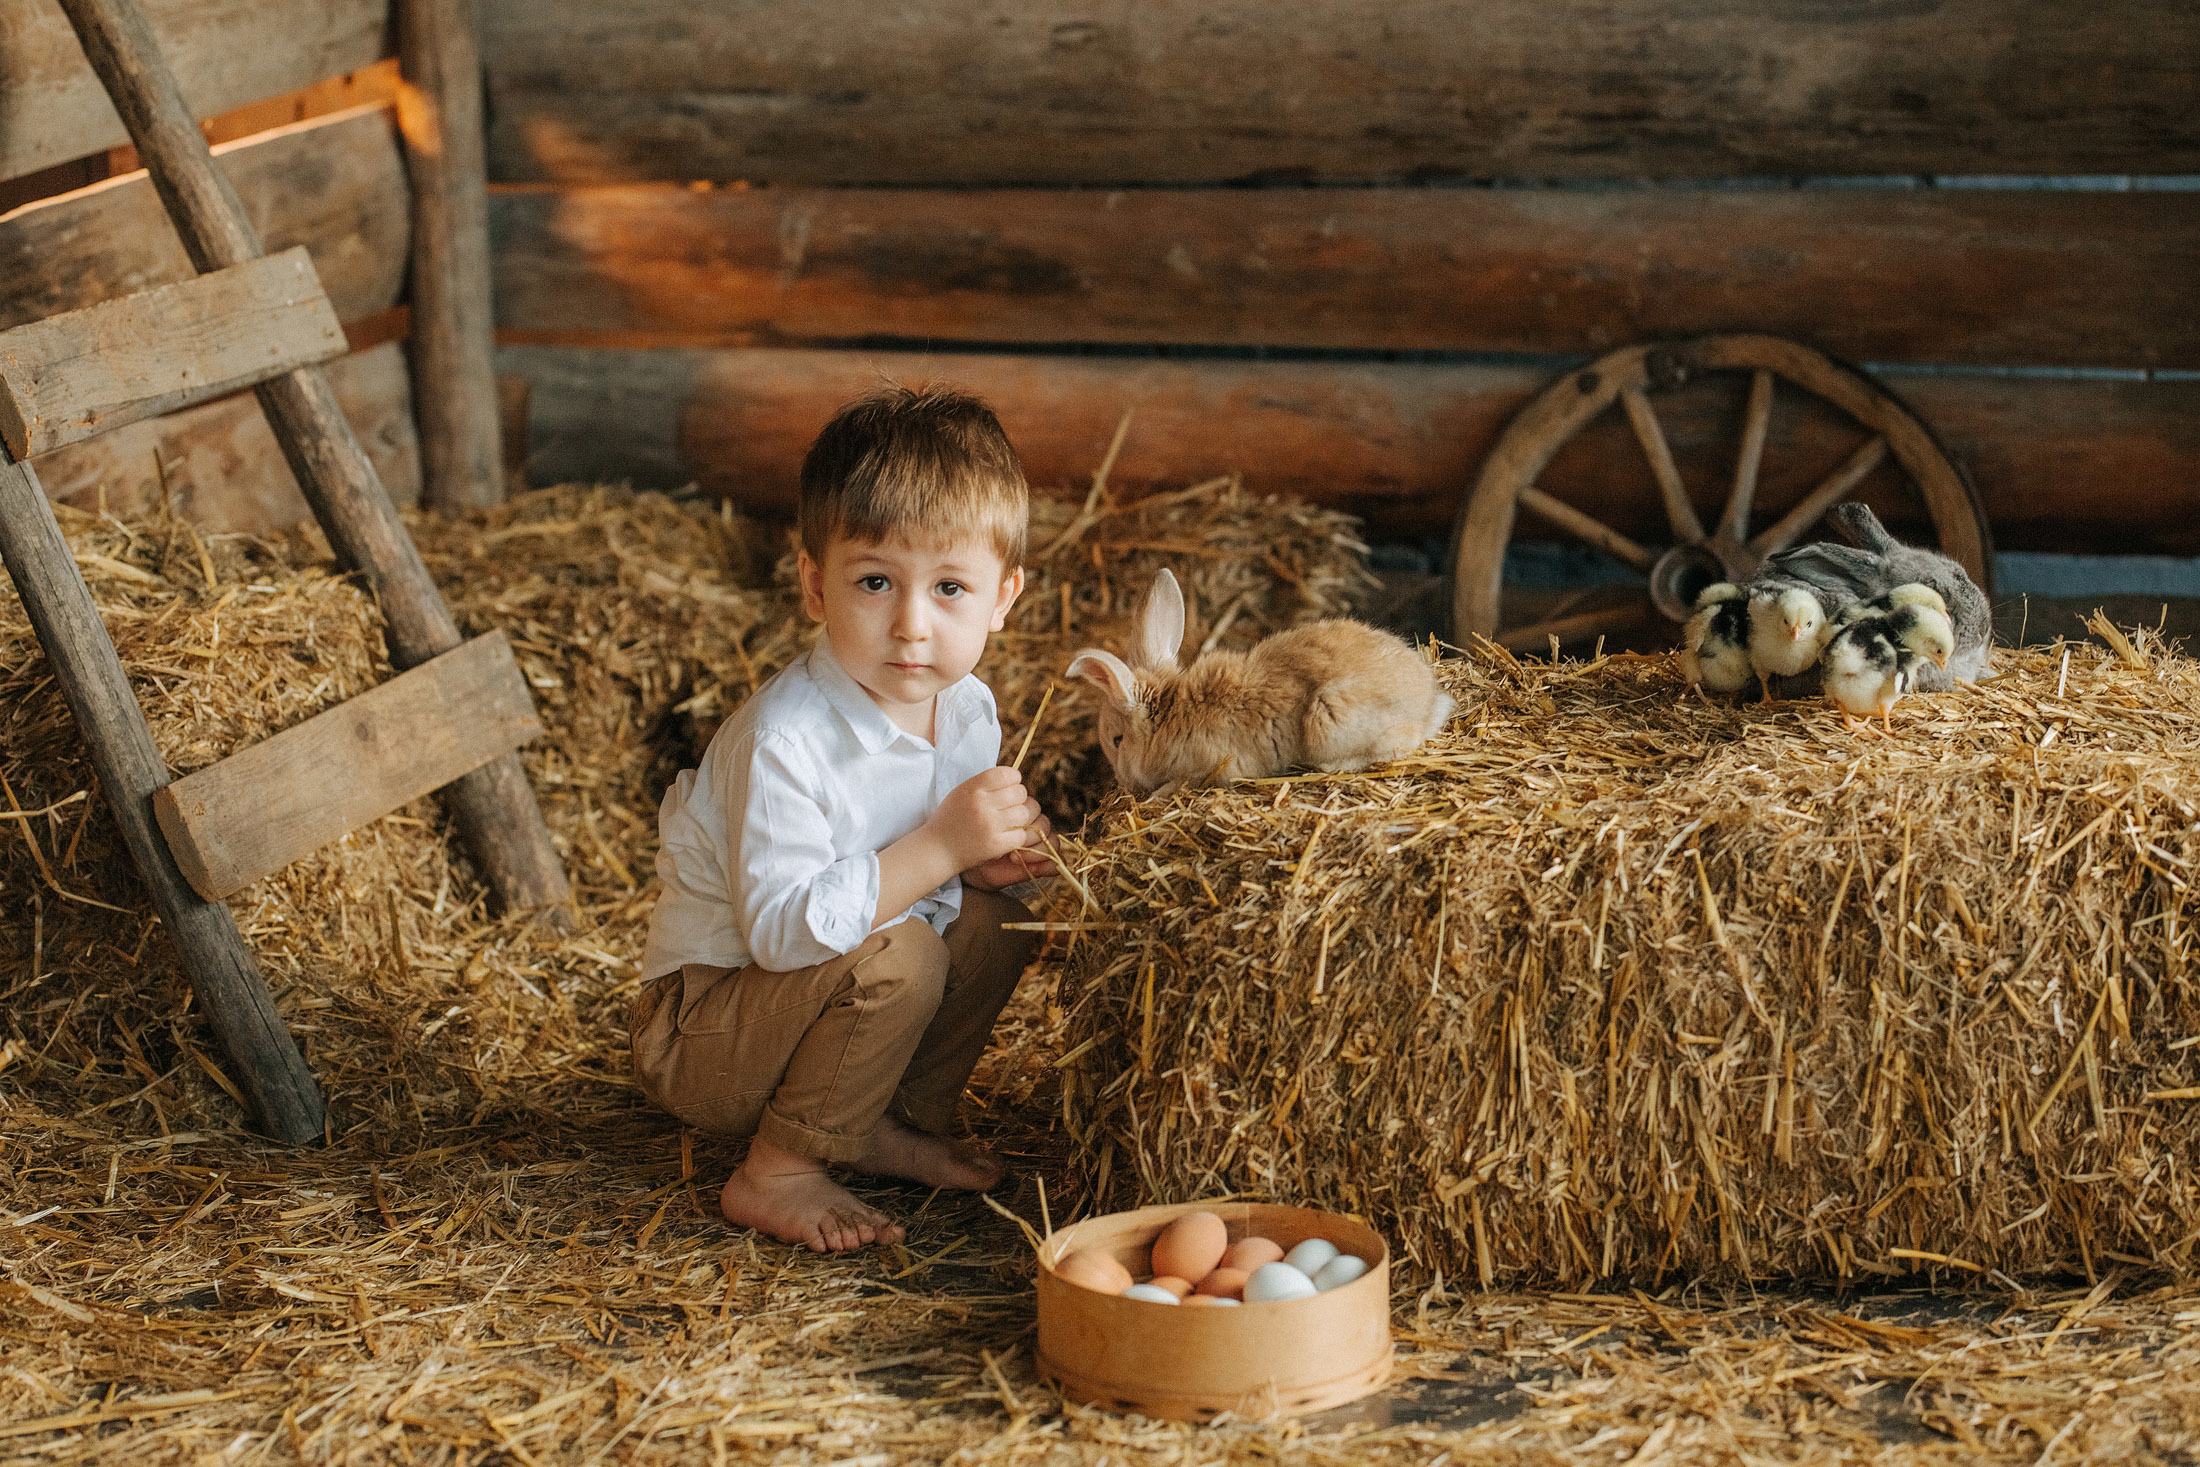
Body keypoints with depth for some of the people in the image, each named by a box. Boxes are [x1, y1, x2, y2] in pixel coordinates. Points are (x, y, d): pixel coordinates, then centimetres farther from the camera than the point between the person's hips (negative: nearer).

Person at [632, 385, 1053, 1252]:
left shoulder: (967, 710, -3)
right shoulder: (786, 740, -29)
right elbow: (779, 928, -33)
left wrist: (987, 859, -11)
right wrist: (941, 848, -34)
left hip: (810, 992, 8)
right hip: (694, 1033, -8)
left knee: (995, 922, -4)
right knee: (897, 956, -29)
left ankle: (900, 1121, 10)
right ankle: (775, 1175, -14)